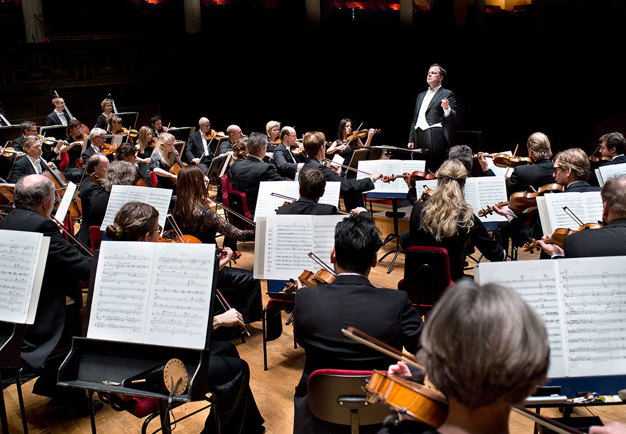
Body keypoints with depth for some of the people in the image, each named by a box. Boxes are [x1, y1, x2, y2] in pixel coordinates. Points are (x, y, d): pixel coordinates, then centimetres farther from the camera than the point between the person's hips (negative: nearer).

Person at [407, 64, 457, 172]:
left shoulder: (447, 94, 8)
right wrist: (411, 140, 17)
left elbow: (452, 117, -2)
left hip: (435, 138, -6)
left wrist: (447, 109, -25)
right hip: (418, 138, 6)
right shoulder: (421, 95, 26)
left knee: (435, 171, -12)